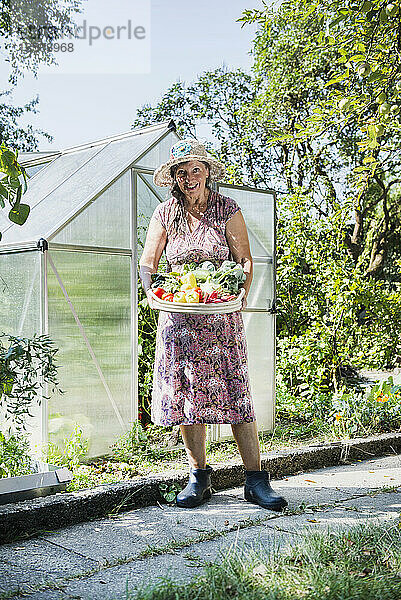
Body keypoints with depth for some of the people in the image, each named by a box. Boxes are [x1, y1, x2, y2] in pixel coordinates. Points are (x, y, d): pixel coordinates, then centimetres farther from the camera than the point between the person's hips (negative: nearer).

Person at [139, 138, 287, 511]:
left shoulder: (227, 210, 2)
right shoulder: (165, 214, 8)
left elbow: (245, 259, 1)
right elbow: (147, 263, 6)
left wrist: (241, 292, -17)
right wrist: (152, 292, -15)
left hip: (221, 314, -2)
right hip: (178, 316, 2)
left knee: (235, 393, -5)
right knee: (185, 393, 2)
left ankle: (256, 480, 2)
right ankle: (199, 477, 15)